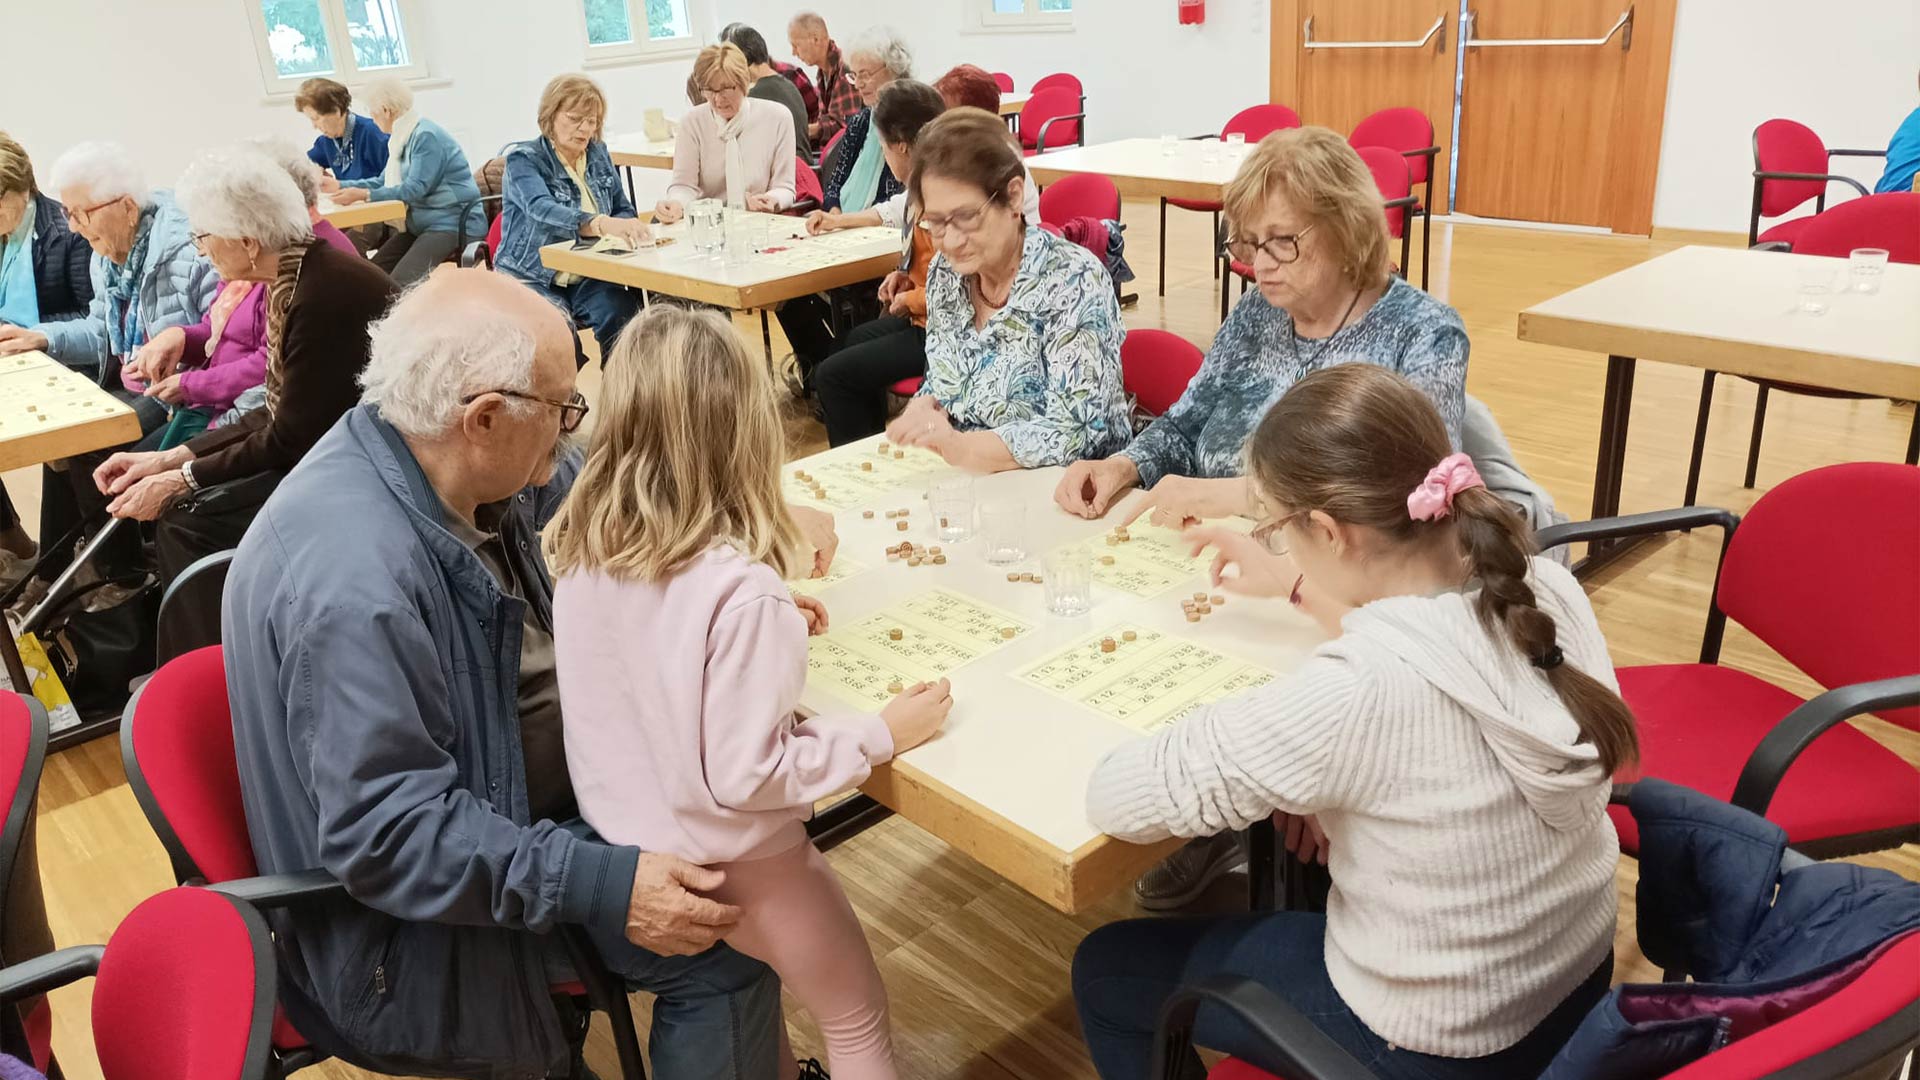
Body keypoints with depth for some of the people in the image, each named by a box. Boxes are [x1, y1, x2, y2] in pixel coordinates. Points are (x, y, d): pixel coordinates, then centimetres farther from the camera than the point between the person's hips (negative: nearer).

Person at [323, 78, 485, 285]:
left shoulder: (427, 136, -16)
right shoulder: (403, 137, 14)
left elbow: (415, 189, -21)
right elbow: (384, 181, 22)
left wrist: (364, 195, -21)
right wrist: (340, 185, 18)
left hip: (453, 225, -10)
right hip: (421, 224, 10)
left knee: (401, 283, -26)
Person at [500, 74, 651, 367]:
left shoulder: (598, 154, 10)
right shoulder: (523, 159, -7)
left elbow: (624, 211, 13)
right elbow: (543, 210, -26)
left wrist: (627, 228, -14)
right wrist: (602, 224, -45)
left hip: (588, 277, 4)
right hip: (534, 280, -4)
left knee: (623, 313, -29)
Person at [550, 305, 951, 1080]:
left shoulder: (579, 549, -11)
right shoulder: (737, 588, -33)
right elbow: (745, 776, -28)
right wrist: (881, 734, -17)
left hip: (622, 841, 7)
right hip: (726, 861, -6)